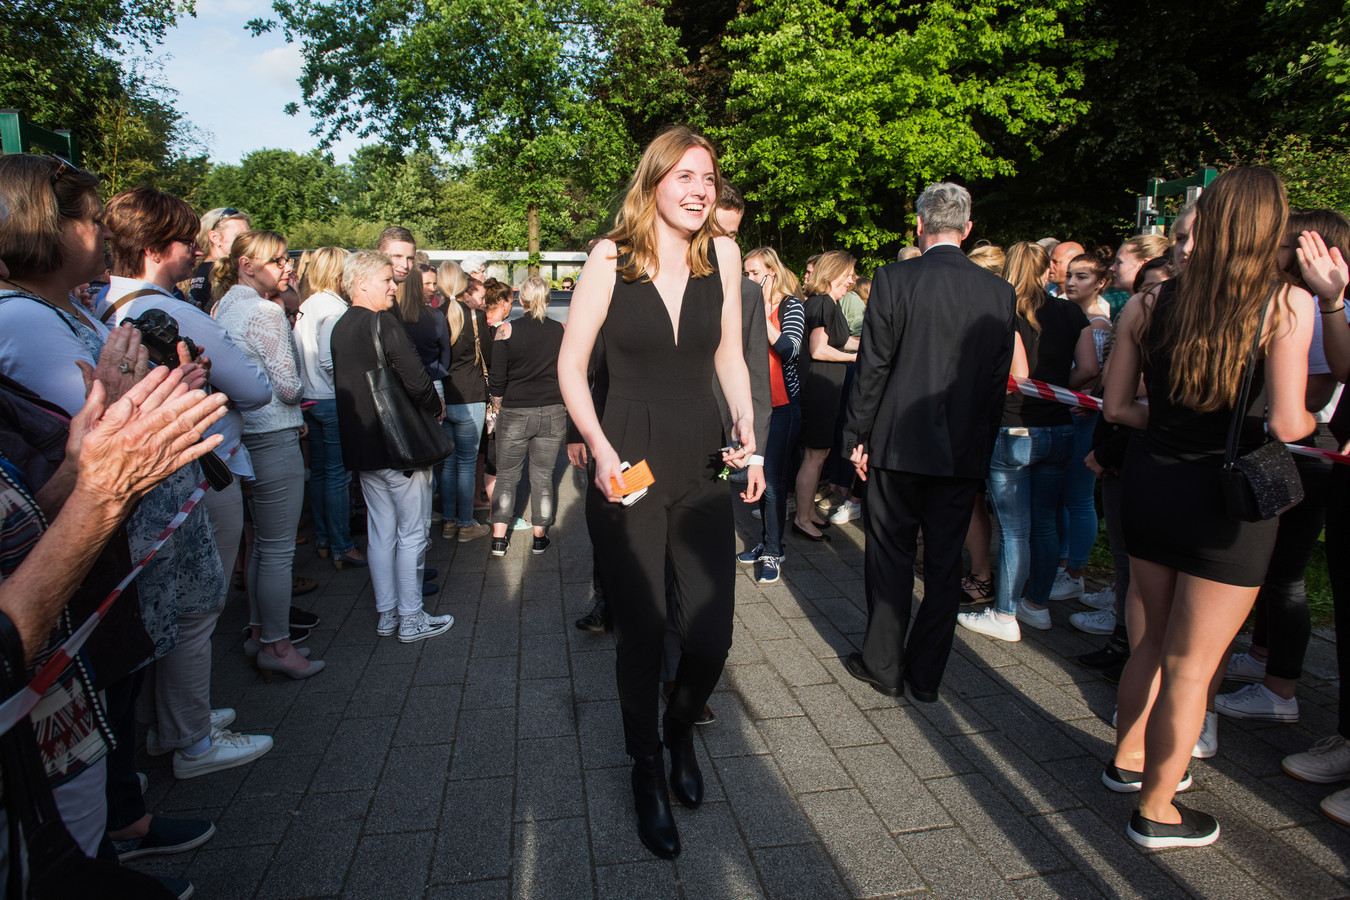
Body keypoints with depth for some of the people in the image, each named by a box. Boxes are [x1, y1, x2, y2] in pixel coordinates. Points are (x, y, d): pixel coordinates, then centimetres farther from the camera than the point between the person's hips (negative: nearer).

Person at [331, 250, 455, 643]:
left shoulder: (340, 327, 10)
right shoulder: (383, 322, -16)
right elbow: (414, 378, -21)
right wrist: (437, 407, -2)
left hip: (363, 447, 8)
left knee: (380, 532, 14)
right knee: (412, 533, 2)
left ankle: (386, 613, 23)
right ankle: (410, 618, 10)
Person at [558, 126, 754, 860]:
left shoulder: (721, 253, 4)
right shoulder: (611, 256, -5)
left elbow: (729, 356, 11)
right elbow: (570, 365, -2)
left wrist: (745, 427, -5)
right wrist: (598, 446, -16)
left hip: (702, 468, 3)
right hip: (628, 467, -2)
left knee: (711, 636, 2)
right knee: (641, 634, 8)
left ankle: (680, 731, 38)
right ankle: (647, 771, 34)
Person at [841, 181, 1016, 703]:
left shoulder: (894, 279, -9)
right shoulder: (1000, 292, 2)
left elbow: (872, 366, -9)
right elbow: (999, 380, 5)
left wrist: (857, 436, 0)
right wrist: (982, 444, 14)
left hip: (898, 443, -3)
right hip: (965, 450, 3)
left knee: (890, 557, 10)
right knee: (945, 562, 12)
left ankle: (884, 665, 20)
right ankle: (927, 675, 23)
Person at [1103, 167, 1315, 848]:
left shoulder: (1150, 304, 0)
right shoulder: (1288, 305, -12)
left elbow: (1117, 406, 3)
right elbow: (1286, 425, -16)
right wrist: (1315, 420, 6)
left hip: (1150, 482, 5)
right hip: (1228, 495, -4)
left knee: (1151, 643, 23)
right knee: (1191, 665, 8)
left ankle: (1129, 759, 41)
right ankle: (1156, 810, 22)